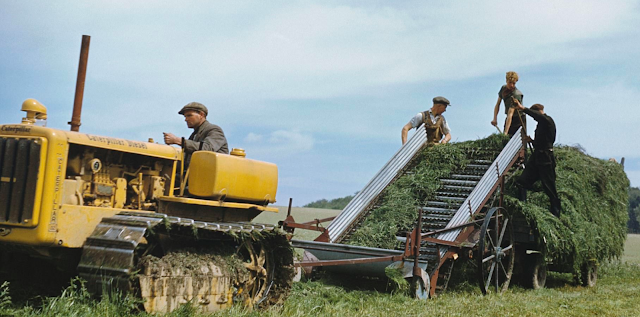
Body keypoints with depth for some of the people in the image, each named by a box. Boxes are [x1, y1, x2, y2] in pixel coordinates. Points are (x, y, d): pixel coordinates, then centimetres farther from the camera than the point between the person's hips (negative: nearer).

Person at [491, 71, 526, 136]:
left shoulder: (516, 95, -28)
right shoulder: (503, 88, -5)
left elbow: (510, 113, -34)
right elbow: (498, 104, 5)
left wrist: (506, 132, -39)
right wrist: (495, 119, -8)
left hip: (519, 119, -7)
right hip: (508, 119, 7)